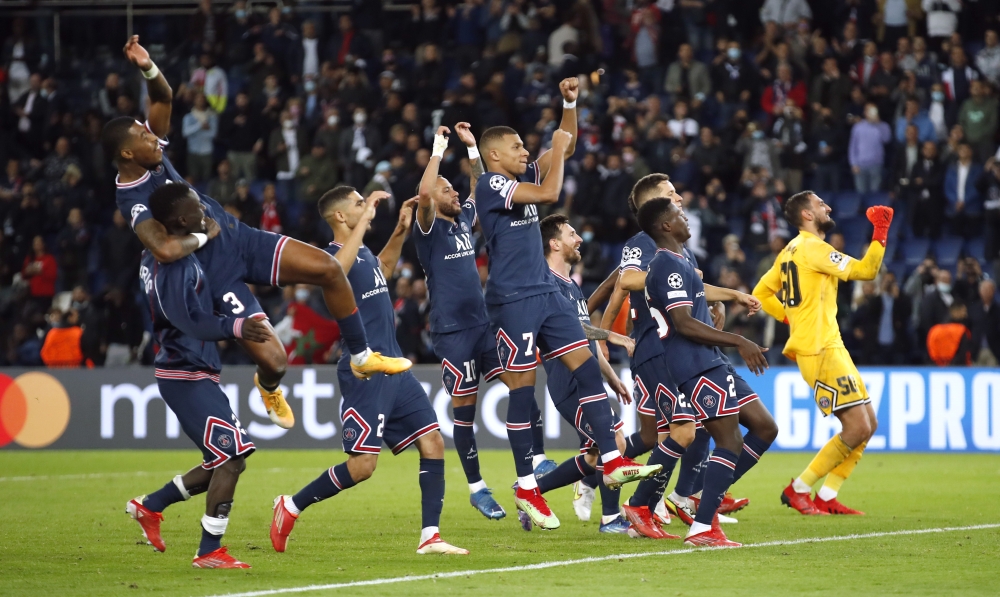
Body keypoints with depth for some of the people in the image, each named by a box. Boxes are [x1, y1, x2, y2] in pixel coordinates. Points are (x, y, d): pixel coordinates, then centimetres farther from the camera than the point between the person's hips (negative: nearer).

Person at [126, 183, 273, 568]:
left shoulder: (155, 258, 11)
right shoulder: (178, 264, -20)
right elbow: (188, 321, -26)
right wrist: (235, 327, -35)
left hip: (187, 373, 10)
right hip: (188, 376, -10)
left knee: (222, 461, 15)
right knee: (233, 456, -9)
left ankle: (150, 506, 23)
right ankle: (209, 552, -4)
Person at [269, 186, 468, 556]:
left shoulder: (365, 254, 15)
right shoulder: (335, 254, -12)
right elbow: (334, 271, -38)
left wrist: (401, 231, 27)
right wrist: (365, 219, -33)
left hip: (394, 370, 9)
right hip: (364, 375, -9)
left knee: (433, 443, -1)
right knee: (361, 465, -10)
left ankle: (430, 537, 2)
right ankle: (291, 507, 9)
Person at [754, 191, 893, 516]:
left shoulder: (791, 251, 17)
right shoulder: (812, 247, -12)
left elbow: (761, 293, 23)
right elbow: (865, 270, -17)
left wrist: (791, 317, 18)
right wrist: (881, 231, -14)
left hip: (829, 346, 10)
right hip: (820, 351, -10)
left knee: (868, 425, 9)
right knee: (857, 428, -12)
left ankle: (826, 498, 10)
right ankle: (798, 490, -3)